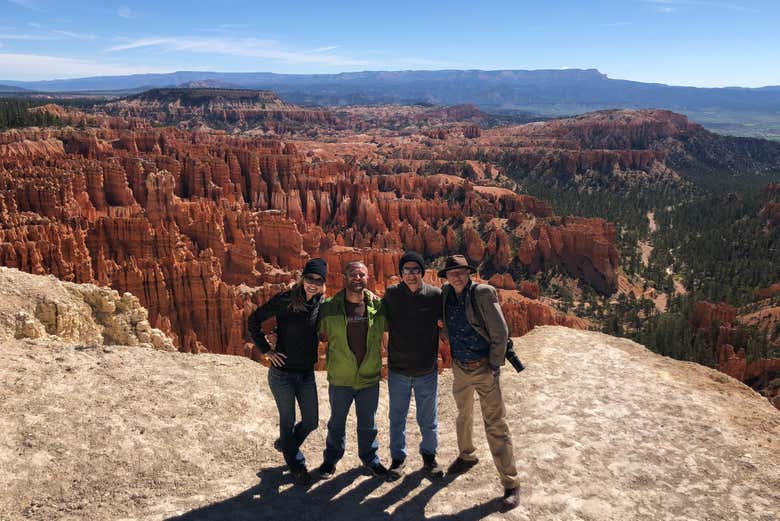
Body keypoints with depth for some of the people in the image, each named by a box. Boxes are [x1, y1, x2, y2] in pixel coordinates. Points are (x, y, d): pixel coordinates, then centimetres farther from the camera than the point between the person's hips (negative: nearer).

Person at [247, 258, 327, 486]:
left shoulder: (320, 302, -1)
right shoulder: (285, 300, -16)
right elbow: (254, 320, -8)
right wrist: (266, 350, -10)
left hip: (307, 373, 5)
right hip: (282, 373, -5)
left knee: (311, 421, 13)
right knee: (288, 421, 10)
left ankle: (287, 444, 43)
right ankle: (296, 465, 32)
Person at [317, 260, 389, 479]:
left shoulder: (378, 306, -5)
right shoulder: (329, 307, -8)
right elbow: (319, 334, 7)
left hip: (370, 377, 1)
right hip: (340, 378, -1)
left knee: (368, 423, 17)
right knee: (337, 422, 18)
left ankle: (370, 458, 38)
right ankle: (331, 458, 38)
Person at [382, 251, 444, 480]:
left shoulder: (435, 295, -10)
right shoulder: (391, 295, -8)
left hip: (427, 371, 0)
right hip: (398, 371, 0)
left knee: (428, 419, 16)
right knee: (397, 418, 14)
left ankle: (429, 456, 36)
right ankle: (398, 458, 33)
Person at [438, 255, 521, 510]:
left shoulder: (483, 293, -15)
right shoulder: (446, 293, 1)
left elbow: (500, 333, -12)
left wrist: (494, 367, -13)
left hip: (484, 368, -5)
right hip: (459, 368, 6)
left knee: (496, 426, -3)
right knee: (464, 415, 24)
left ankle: (510, 484, 7)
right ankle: (466, 456, 48)